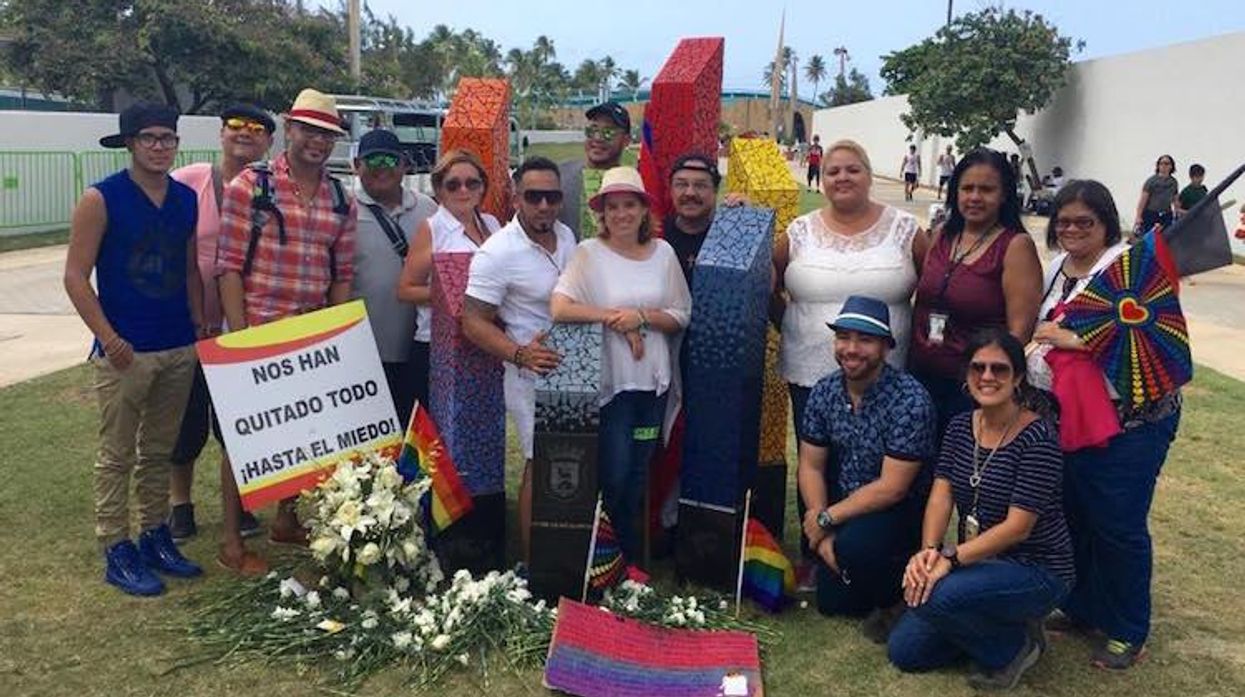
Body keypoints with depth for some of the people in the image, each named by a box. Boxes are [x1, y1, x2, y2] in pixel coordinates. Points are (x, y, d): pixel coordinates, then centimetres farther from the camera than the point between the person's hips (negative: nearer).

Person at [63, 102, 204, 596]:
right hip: (125, 351, -5)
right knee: (117, 455, 4)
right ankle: (117, 553, 14)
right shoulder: (102, 199, -7)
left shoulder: (187, 199, 8)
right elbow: (76, 276, -9)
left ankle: (155, 537, 28)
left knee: (159, 451, 15)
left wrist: (202, 327, 8)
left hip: (179, 349, 5)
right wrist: (108, 338, -16)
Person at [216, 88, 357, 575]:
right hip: (257, 331, -5)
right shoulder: (249, 186, -6)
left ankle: (285, 521, 34)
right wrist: (239, 335, -14)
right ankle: (231, 543, 14)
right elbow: (229, 266, -9)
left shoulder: (342, 201, 8)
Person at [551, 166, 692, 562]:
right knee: (614, 476, 0)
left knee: (638, 474, 14)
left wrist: (642, 316, -13)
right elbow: (559, 309, -19)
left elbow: (681, 317, 4)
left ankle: (629, 558, 32)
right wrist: (615, 319, -17)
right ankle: (625, 558, 24)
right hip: (608, 380, -4)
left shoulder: (663, 253, 4)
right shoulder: (589, 253, -7)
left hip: (653, 381, 4)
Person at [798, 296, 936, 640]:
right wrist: (822, 533, -12)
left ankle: (896, 601, -2)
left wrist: (826, 519, -19)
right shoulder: (825, 391, -5)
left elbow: (892, 488, -25)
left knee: (854, 545, -34)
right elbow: (811, 467, -1)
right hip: (845, 505, 6)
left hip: (900, 510, -6)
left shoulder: (910, 400, -25)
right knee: (832, 602, 2)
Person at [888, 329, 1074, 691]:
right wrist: (929, 551, -25)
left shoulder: (1037, 437, -19)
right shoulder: (960, 426, 2)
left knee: (936, 596, -32)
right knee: (903, 650, 0)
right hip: (978, 562, 7)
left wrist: (950, 557, -31)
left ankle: (1014, 646, -3)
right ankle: (997, 625, 18)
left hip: (1035, 570, -7)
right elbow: (941, 494, -7)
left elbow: (1018, 526, -23)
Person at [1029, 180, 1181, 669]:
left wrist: (1073, 339, -27)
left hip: (1128, 422, -7)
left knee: (1118, 525, 3)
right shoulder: (1058, 267, 9)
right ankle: (1081, 608, 35)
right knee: (1072, 515, 15)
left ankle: (1128, 633, 22)